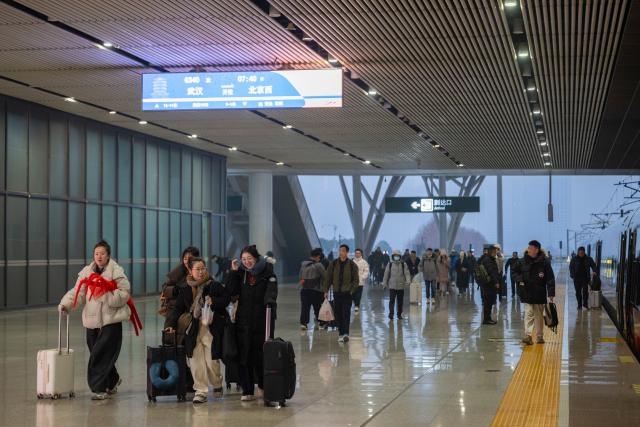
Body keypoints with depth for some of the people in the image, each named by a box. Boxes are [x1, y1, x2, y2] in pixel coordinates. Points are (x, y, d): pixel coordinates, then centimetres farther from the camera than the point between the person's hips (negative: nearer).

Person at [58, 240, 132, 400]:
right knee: (98, 354, 11)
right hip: (92, 320, 5)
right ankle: (112, 381, 33)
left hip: (111, 321, -5)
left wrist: (106, 295, -21)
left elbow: (124, 294, -9)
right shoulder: (86, 272, 9)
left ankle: (99, 388, -6)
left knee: (102, 355, -11)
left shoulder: (117, 272, -4)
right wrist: (65, 304, -13)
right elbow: (77, 292, 3)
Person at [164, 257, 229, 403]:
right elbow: (178, 308, 8)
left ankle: (217, 385, 27)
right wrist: (171, 324, -3)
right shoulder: (185, 289, 6)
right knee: (196, 361, -2)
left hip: (211, 329, -2)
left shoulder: (215, 286, -1)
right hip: (193, 330, 2)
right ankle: (200, 391, 9)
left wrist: (213, 302, -16)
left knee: (211, 361, 0)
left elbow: (226, 299, 2)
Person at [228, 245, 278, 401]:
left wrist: (270, 299, -29)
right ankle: (247, 391, 4)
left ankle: (263, 386, 21)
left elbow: (272, 288, -11)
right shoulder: (240, 272, 9)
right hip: (244, 319, 2)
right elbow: (232, 292, 1)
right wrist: (234, 272, -5)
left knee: (262, 353, 1)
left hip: (263, 319, -2)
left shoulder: (267, 271, 1)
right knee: (245, 355, -1)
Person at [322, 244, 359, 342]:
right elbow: (328, 277, 7)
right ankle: (341, 333, 13)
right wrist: (326, 290, 2)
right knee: (337, 313, 5)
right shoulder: (333, 264, 4)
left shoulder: (352, 265, 0)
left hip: (347, 293, -3)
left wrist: (352, 290, -7)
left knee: (346, 313, -9)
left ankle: (345, 333, -13)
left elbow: (356, 280, 3)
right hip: (336, 292, 3)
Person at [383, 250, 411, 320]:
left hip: (401, 286, 1)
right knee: (392, 300, -9)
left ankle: (399, 314, 19)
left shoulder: (404, 265, 1)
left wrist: (408, 281, -22)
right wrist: (384, 283, 8)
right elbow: (386, 274, 8)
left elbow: (407, 273, -6)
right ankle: (391, 314, -9)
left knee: (400, 301, 8)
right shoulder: (390, 264, 3)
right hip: (392, 286, -1)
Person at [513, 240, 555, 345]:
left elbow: (550, 279, -9)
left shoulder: (544, 262, -9)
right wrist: (519, 280, -1)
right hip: (527, 293, 1)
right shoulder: (524, 261, 0)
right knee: (528, 314, -6)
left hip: (540, 294, -1)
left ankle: (540, 336, 20)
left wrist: (551, 294, -14)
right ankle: (528, 335, -12)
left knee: (539, 316, 11)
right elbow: (516, 271, 18)